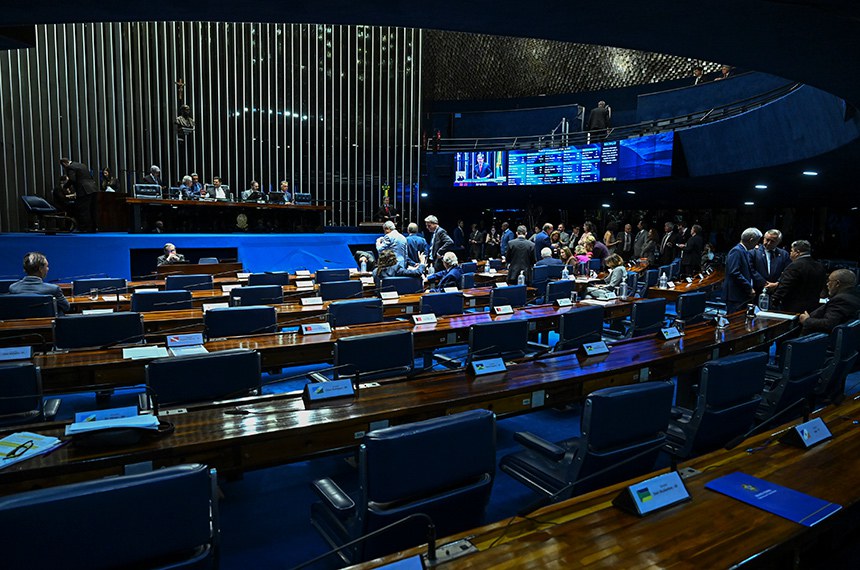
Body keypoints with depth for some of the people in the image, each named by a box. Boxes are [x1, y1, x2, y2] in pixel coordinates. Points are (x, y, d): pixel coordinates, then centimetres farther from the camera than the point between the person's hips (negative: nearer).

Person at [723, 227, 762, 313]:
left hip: (743, 296, 10)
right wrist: (749, 288, -16)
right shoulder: (736, 251, -13)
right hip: (735, 297, -10)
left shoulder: (745, 251, 18)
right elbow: (734, 273, -22)